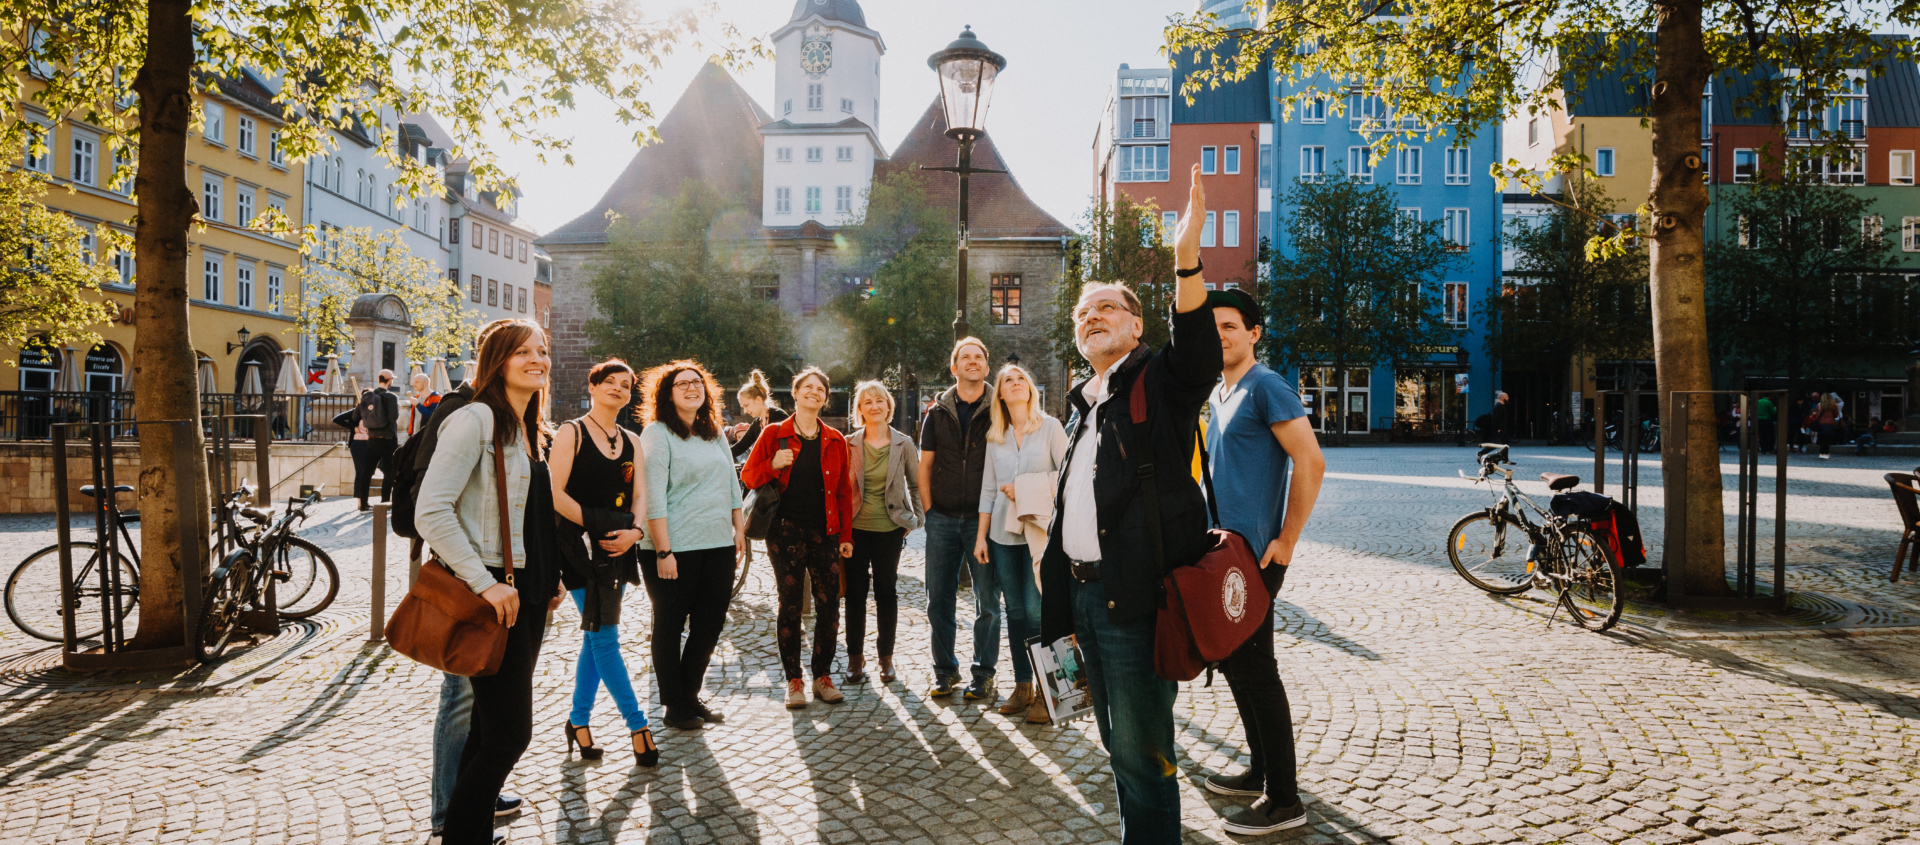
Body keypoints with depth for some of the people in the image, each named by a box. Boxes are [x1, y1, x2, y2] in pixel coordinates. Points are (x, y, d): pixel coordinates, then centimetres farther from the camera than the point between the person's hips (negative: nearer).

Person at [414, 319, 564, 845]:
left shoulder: (532, 431, 15)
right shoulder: (476, 420, -13)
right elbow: (431, 511, -20)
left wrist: (550, 580, 16)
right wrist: (484, 582, -21)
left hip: (527, 594, 9)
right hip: (492, 593, -8)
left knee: (491, 729, 16)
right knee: (510, 732, -5)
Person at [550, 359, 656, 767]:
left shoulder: (632, 441, 14)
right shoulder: (571, 432, -3)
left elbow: (640, 494, 8)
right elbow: (556, 494, -10)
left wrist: (633, 530, -11)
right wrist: (596, 528, -15)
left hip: (619, 548, 6)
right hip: (582, 545, -6)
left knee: (596, 636, 12)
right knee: (605, 637, -4)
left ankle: (579, 720, 24)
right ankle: (637, 725, 2)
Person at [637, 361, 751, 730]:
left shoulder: (715, 434, 13)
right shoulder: (657, 434, -8)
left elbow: (731, 485, 19)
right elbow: (653, 496, -14)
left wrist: (739, 528, 13)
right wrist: (663, 551, -18)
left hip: (719, 547, 6)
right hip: (674, 551, -6)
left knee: (710, 626, 11)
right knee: (670, 627, 7)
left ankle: (691, 696, 27)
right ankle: (674, 707, 19)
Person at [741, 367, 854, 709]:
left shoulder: (835, 441, 9)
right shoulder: (774, 434, 3)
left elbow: (843, 491, 10)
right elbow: (748, 476, 5)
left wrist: (846, 535, 6)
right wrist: (773, 465, -15)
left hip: (824, 532, 2)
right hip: (786, 530, -2)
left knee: (829, 604, 0)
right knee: (790, 605, 3)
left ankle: (822, 676, 15)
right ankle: (793, 681, 14)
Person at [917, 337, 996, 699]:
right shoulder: (938, 411, 8)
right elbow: (925, 463, 11)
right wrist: (928, 508, 2)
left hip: (983, 518, -2)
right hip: (942, 519, 2)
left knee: (986, 600, 2)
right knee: (939, 598, 6)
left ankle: (983, 673, 15)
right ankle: (945, 670, 20)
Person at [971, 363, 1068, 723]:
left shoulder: (1050, 427, 2)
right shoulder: (995, 437, 13)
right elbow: (988, 488, 13)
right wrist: (981, 536, 8)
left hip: (1040, 529, -4)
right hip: (1003, 532, 4)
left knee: (1037, 610, -8)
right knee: (1015, 610, 6)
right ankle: (1022, 687, 15)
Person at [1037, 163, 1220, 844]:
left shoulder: (1161, 380, -3)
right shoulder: (1083, 404, 18)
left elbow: (1197, 350, -27)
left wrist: (1187, 257, -41)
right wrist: (1063, 599, 18)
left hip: (1134, 595, -8)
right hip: (1085, 592, 8)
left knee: (1142, 749, -2)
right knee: (1118, 743, 19)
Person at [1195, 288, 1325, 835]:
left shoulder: (1266, 388, -11)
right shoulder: (1217, 394, 15)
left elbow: (1310, 463, -18)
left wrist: (1285, 541, -16)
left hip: (1254, 553, -9)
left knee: (1255, 669, -4)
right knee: (1234, 662, 15)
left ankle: (1283, 800, 7)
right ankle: (1263, 771, 30)